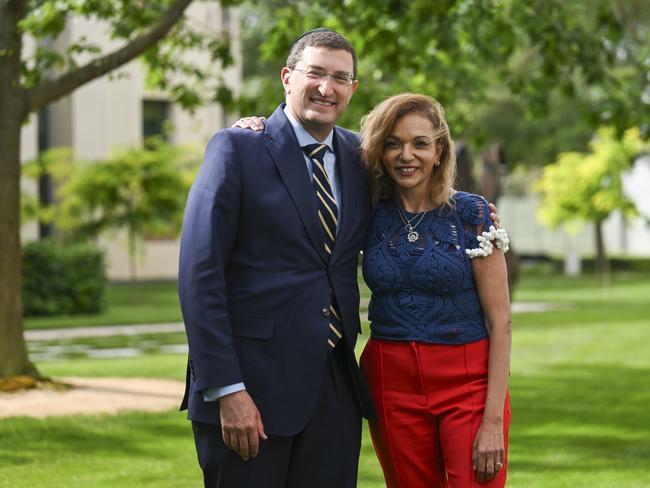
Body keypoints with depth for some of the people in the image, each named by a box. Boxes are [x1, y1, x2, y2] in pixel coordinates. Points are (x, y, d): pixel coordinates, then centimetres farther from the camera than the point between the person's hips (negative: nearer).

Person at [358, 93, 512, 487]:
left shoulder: (471, 214, -5)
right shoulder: (370, 214, 3)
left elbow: (500, 322, -6)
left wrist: (493, 420, -12)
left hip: (468, 381, -3)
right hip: (392, 384, 3)